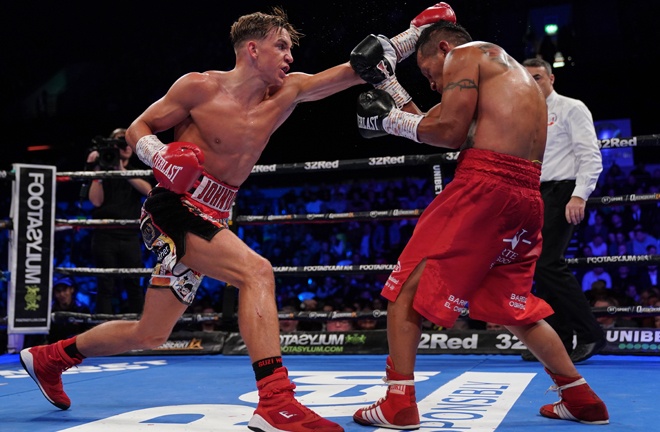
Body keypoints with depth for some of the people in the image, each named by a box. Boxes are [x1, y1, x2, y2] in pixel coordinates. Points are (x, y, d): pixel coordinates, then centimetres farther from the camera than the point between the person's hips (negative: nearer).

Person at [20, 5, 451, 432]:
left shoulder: (286, 93, 5)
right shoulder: (200, 87, -7)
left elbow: (359, 71, 0)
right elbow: (137, 129, 1)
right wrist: (160, 157, -19)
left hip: (209, 220, 7)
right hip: (174, 208, -7)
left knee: (150, 335, 15)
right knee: (256, 270, -29)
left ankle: (49, 357, 37)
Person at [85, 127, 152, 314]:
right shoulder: (103, 171, 9)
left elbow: (147, 190, -5)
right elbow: (96, 201, -4)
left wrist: (123, 172, -11)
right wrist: (97, 171, -5)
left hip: (130, 236, 2)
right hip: (105, 236, -2)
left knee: (134, 286, -1)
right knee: (106, 287, -2)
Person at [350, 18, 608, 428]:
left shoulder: (465, 54, 7)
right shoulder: (515, 73, 32)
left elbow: (450, 132, -6)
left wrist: (392, 120, 9)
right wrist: (401, 105, 26)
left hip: (485, 183, -8)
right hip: (527, 195, 9)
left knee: (407, 285, 0)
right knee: (513, 305, 22)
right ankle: (582, 398, 26)